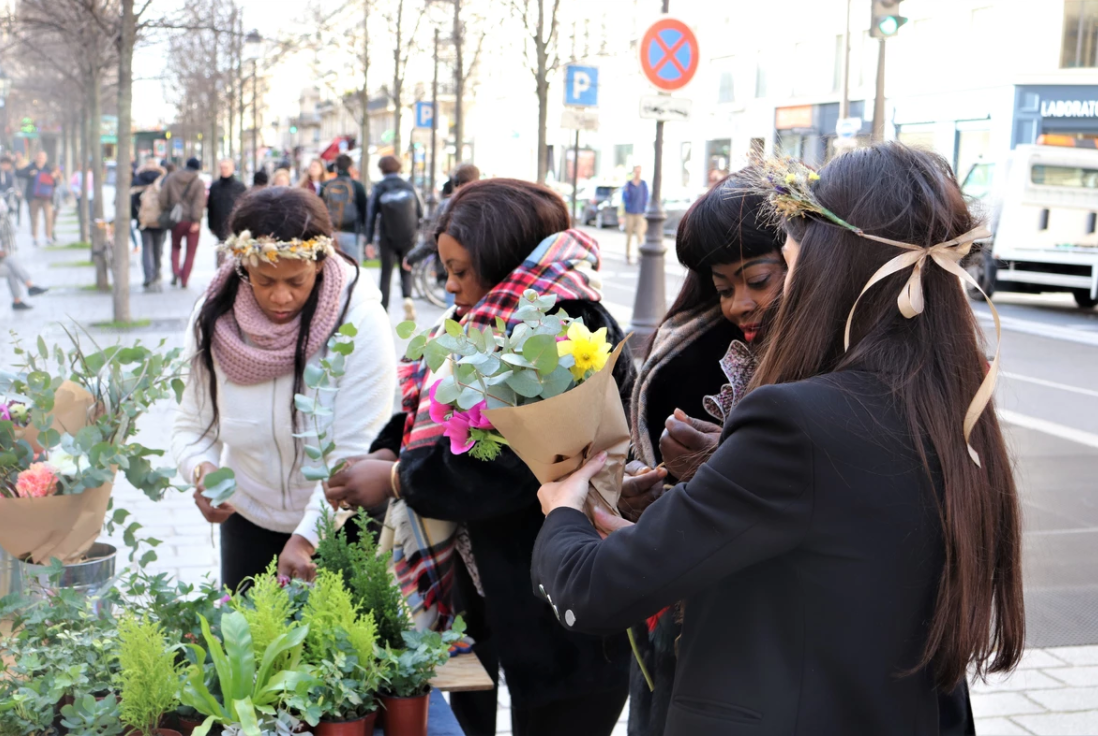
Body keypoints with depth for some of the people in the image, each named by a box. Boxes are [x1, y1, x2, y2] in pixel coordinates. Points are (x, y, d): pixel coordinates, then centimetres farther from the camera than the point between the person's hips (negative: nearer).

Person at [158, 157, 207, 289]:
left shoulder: (171, 178, 5)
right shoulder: (199, 182, -4)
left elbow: (163, 198, 0)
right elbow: (199, 202, -15)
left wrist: (164, 214, 8)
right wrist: (196, 220, -17)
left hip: (176, 220, 2)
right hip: (191, 221, -2)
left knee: (175, 247, 21)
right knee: (190, 252, 7)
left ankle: (175, 272, -1)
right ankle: (184, 280, 3)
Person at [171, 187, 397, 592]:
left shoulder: (359, 319, -21)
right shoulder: (214, 319, -10)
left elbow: (355, 450, -24)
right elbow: (191, 426, -4)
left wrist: (308, 538, -32)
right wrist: (202, 469, -26)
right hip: (248, 521, 3)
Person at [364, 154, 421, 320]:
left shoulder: (379, 188, -5)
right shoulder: (408, 186, -2)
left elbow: (371, 215, -6)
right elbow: (420, 212, 1)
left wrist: (369, 241, -2)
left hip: (387, 238, -1)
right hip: (408, 237, 1)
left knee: (386, 272, 8)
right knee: (406, 270, 14)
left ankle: (383, 308, 6)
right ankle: (407, 297, -12)